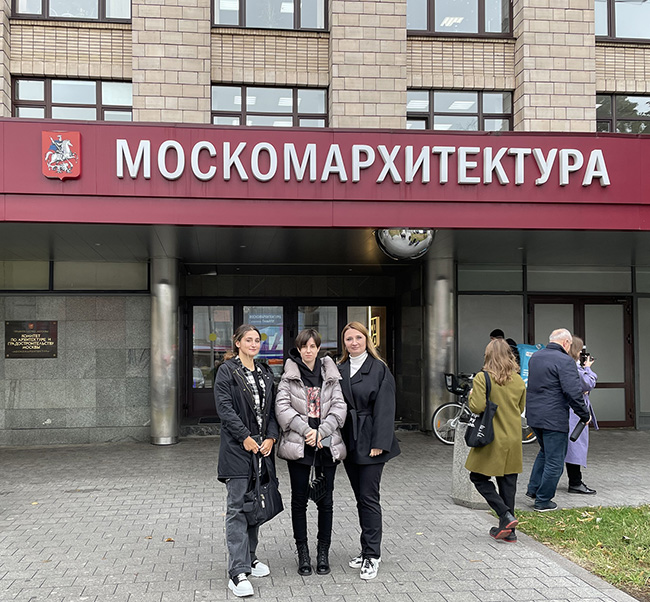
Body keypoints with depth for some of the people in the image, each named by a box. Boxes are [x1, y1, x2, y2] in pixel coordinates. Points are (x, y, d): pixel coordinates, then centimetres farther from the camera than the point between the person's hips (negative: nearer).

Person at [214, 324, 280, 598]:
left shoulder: (265, 373, 14)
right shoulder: (227, 371, -4)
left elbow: (271, 408, 12)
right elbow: (224, 407, -12)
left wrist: (271, 437, -3)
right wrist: (245, 438, -17)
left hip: (262, 446, 6)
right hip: (237, 449, -6)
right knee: (238, 508, -6)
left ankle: (249, 557, 29)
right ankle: (238, 573, -5)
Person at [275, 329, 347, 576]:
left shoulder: (330, 375, 8)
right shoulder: (289, 377, 2)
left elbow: (339, 407, 1)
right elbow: (282, 407, -7)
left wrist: (320, 432, -11)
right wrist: (306, 430, -16)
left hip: (326, 445, 2)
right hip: (298, 445, -1)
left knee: (325, 500, 6)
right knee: (299, 500, 5)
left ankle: (323, 552, 19)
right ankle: (303, 553, 16)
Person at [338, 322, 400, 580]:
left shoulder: (379, 369, -5)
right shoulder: (339, 370, 9)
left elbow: (384, 408, -10)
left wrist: (379, 443, -16)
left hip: (370, 441, -5)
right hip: (349, 441, 5)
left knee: (369, 497, -5)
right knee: (361, 498, 13)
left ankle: (372, 555, 3)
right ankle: (369, 549, 24)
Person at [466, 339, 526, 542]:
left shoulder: (482, 378, -14)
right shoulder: (518, 380, 3)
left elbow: (477, 407, -20)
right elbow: (521, 408, 13)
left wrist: (471, 396, -1)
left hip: (491, 440, -5)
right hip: (513, 441, 5)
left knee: (479, 477, 10)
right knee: (508, 482, 12)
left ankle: (506, 515, -5)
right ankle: (509, 531, 17)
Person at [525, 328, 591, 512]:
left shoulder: (534, 357, 10)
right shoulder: (565, 361, -15)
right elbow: (574, 392, -20)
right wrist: (584, 415, -9)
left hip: (533, 415, 8)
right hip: (554, 418, -8)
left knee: (545, 452, 27)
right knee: (554, 461, 4)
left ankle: (533, 488, 30)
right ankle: (543, 500, 11)